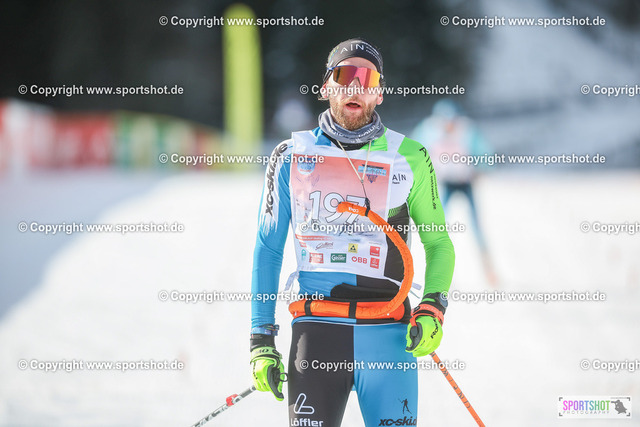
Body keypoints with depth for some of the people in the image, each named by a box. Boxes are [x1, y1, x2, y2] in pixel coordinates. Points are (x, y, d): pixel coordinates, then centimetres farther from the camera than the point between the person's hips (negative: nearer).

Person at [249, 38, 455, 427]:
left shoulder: (409, 158, 9)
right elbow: (268, 249, 12)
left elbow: (438, 243, 16)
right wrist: (261, 339, 5)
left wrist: (433, 309, -2)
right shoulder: (293, 156, 10)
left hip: (388, 335, 0)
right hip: (317, 330, 0)